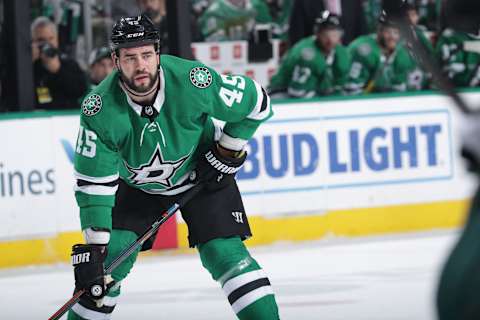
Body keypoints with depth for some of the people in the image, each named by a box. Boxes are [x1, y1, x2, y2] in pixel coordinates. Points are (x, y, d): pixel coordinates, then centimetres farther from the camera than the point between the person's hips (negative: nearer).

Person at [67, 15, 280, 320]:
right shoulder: (100, 109, -28)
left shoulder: (192, 82, -32)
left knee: (224, 252, -16)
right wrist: (93, 248, -27)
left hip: (202, 175, -1)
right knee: (110, 258, -7)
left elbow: (257, 102, -14)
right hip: (137, 185, 1)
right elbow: (94, 183, -23)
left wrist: (228, 151, -11)